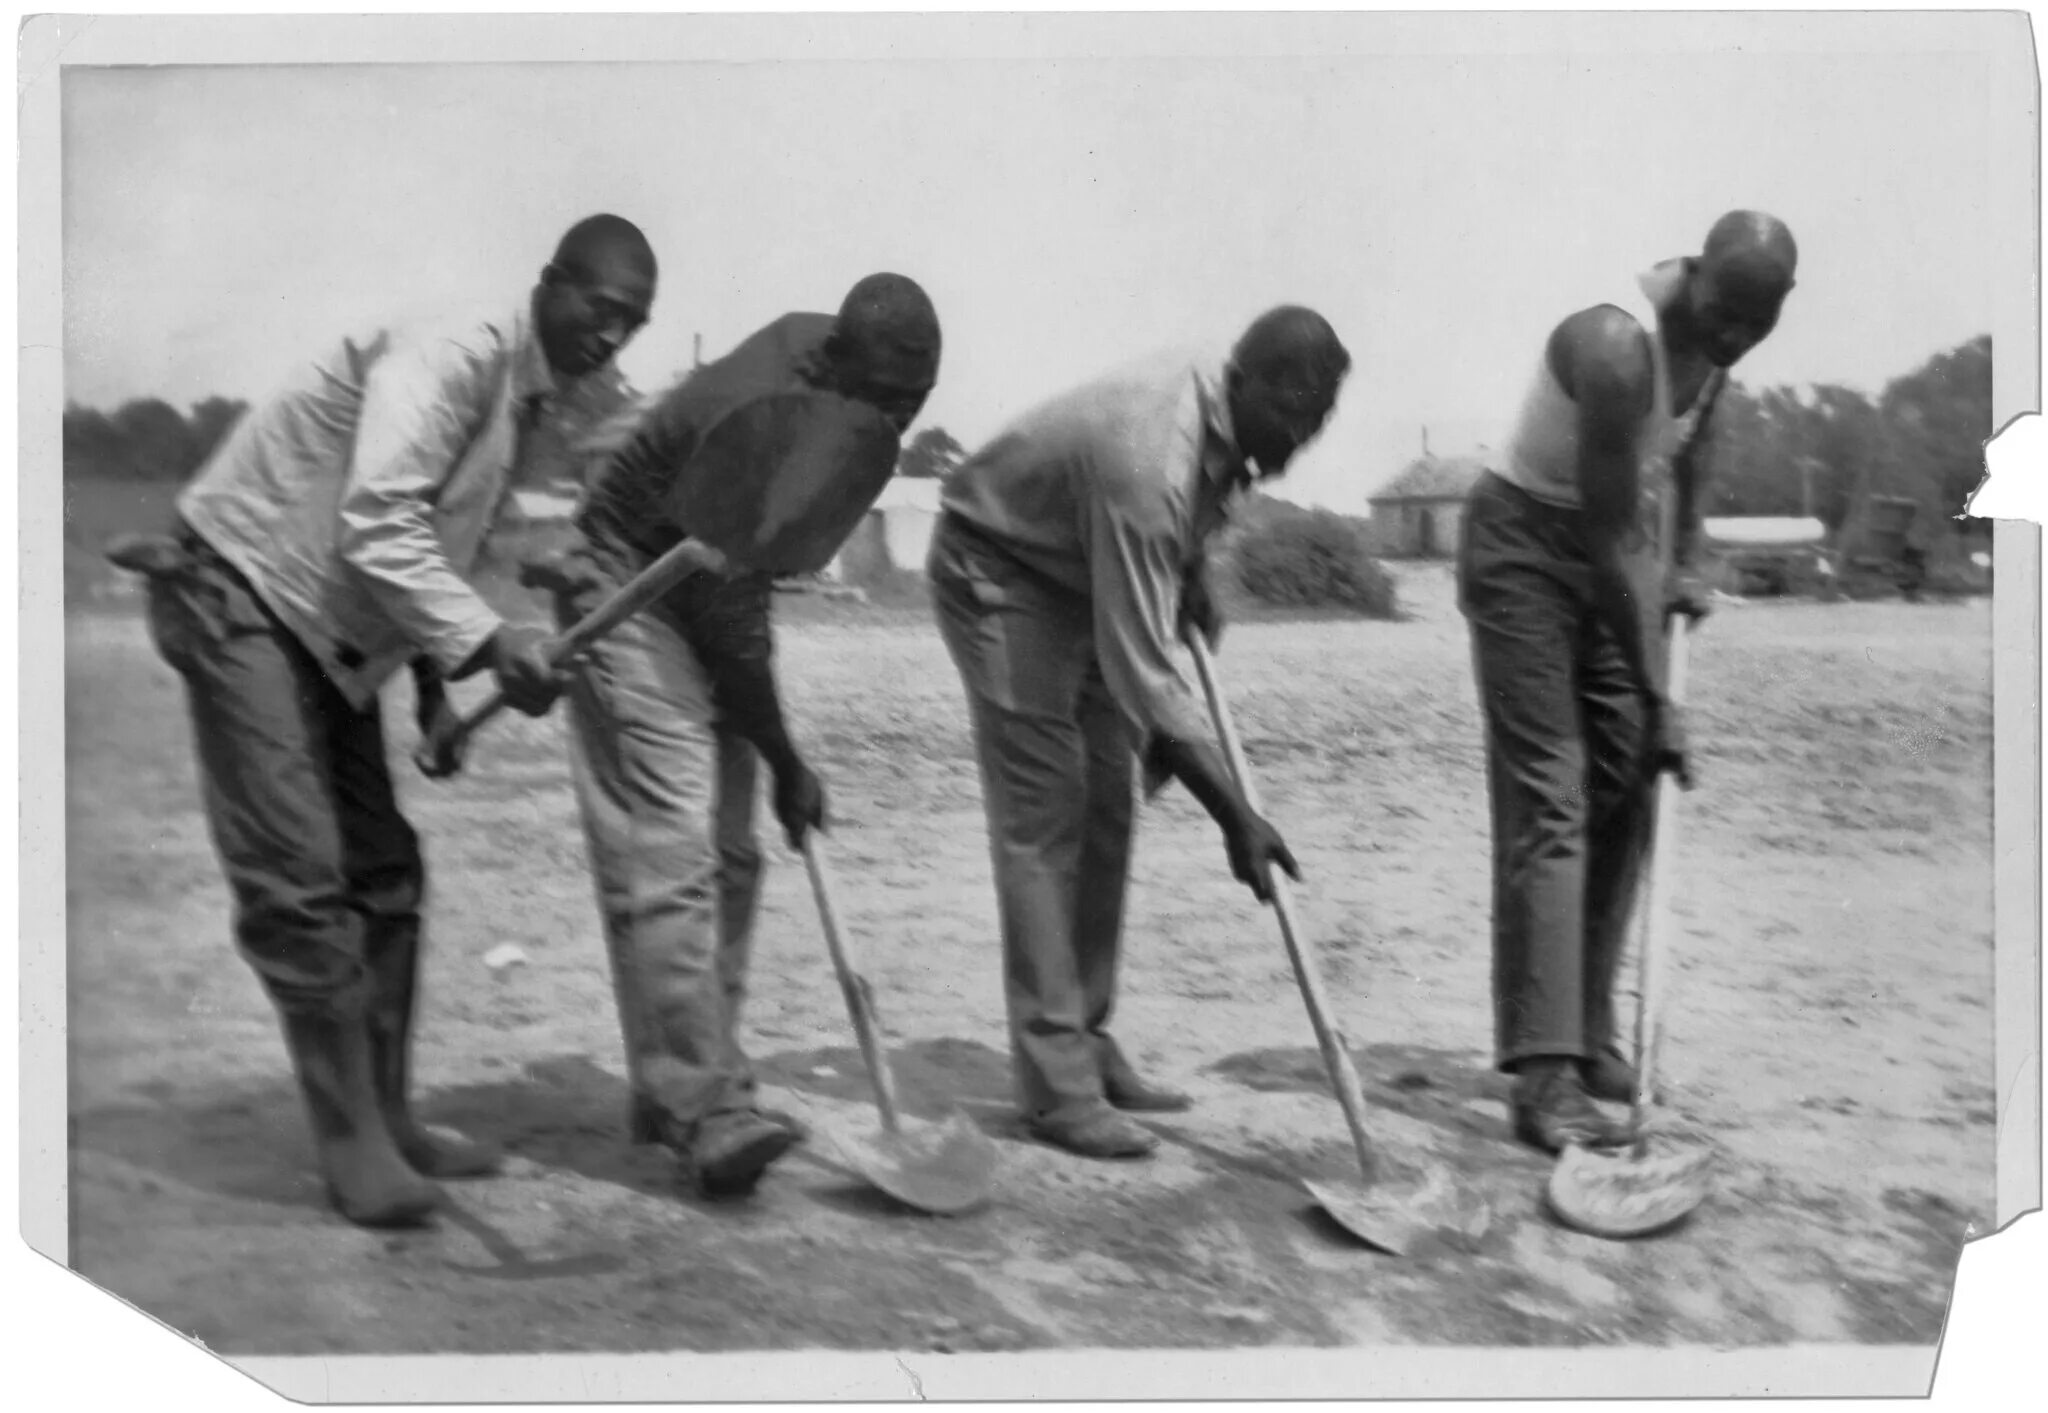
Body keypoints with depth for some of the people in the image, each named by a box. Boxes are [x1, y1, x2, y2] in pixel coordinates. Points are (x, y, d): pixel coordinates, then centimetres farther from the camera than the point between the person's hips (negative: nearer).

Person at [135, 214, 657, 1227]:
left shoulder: (556, 405, 3)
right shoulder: (448, 359, -24)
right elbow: (376, 526, -34)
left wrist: (435, 675, 8)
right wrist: (487, 641, -40)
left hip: (336, 628, 9)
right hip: (242, 589, -9)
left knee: (380, 871, 8)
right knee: (296, 876, -11)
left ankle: (386, 1122, 17)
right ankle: (353, 1146, -3)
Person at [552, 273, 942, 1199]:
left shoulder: (829, 354, -3)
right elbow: (727, 616, -24)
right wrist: (786, 764, -14)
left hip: (711, 601, 9)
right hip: (632, 599, -9)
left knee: (728, 857, 6)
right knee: (668, 859, -16)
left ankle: (678, 1087, 14)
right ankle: (702, 1109, -16)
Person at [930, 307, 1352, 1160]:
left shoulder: (1231, 419, -11)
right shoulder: (1148, 463, -37)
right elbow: (1142, 676, -35)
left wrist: (1192, 581, 0)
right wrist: (1235, 817, -32)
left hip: (1084, 576, 9)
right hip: (994, 570, -9)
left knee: (1105, 817, 6)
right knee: (1043, 818, -12)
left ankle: (1087, 1044, 13)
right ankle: (1055, 1083, -9)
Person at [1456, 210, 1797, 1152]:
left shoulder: (1717, 337, -5)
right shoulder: (1616, 345, -30)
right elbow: (1609, 534, -27)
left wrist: (1683, 564, 10)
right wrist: (1655, 698, -23)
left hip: (1618, 551, 8)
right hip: (1527, 545, -8)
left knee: (1621, 798, 7)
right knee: (1548, 804, -14)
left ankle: (1588, 1037, 17)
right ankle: (1544, 1075, -14)